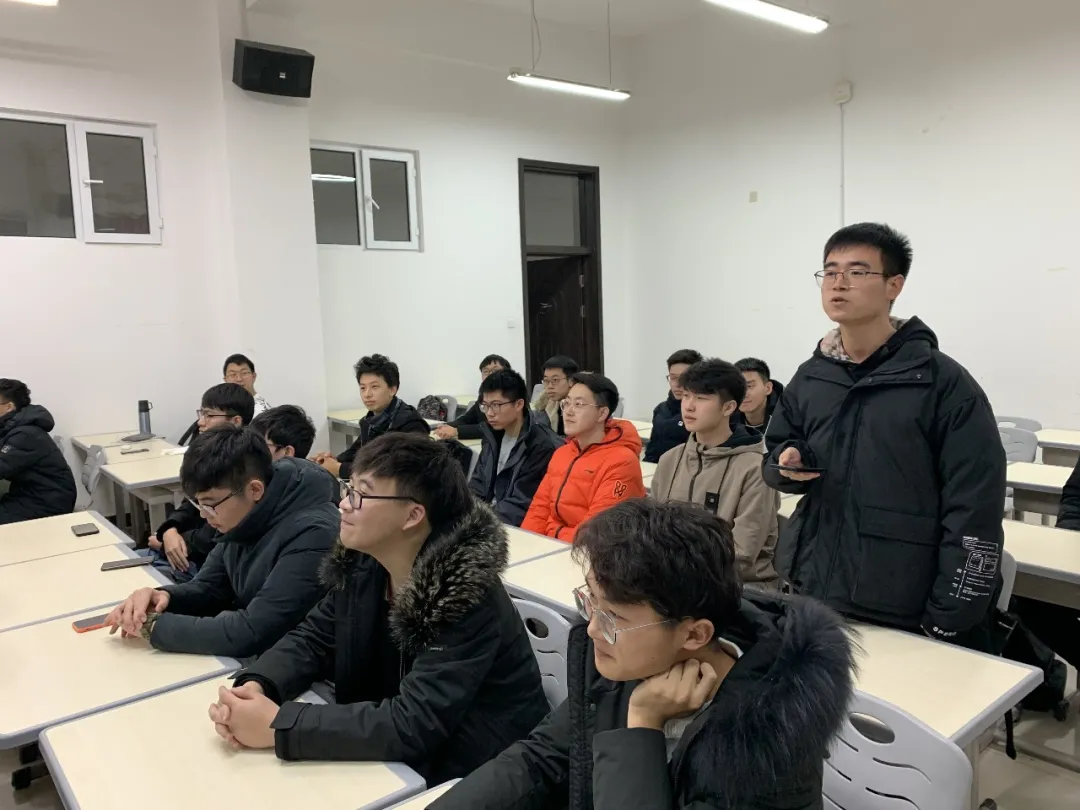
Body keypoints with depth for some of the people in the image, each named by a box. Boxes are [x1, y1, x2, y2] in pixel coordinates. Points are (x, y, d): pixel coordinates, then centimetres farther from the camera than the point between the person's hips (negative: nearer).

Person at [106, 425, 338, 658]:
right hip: (243, 660, 7)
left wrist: (154, 626, -20)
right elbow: (209, 588, 9)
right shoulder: (244, 519, -2)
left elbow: (251, 633, -30)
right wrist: (165, 597, -12)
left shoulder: (312, 535, -29)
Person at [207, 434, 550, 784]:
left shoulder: (467, 600, -28)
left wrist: (276, 726, -30)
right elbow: (312, 638, 1)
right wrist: (255, 686, -19)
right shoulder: (362, 564, -7)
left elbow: (413, 725, -32)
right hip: (391, 758, 6)